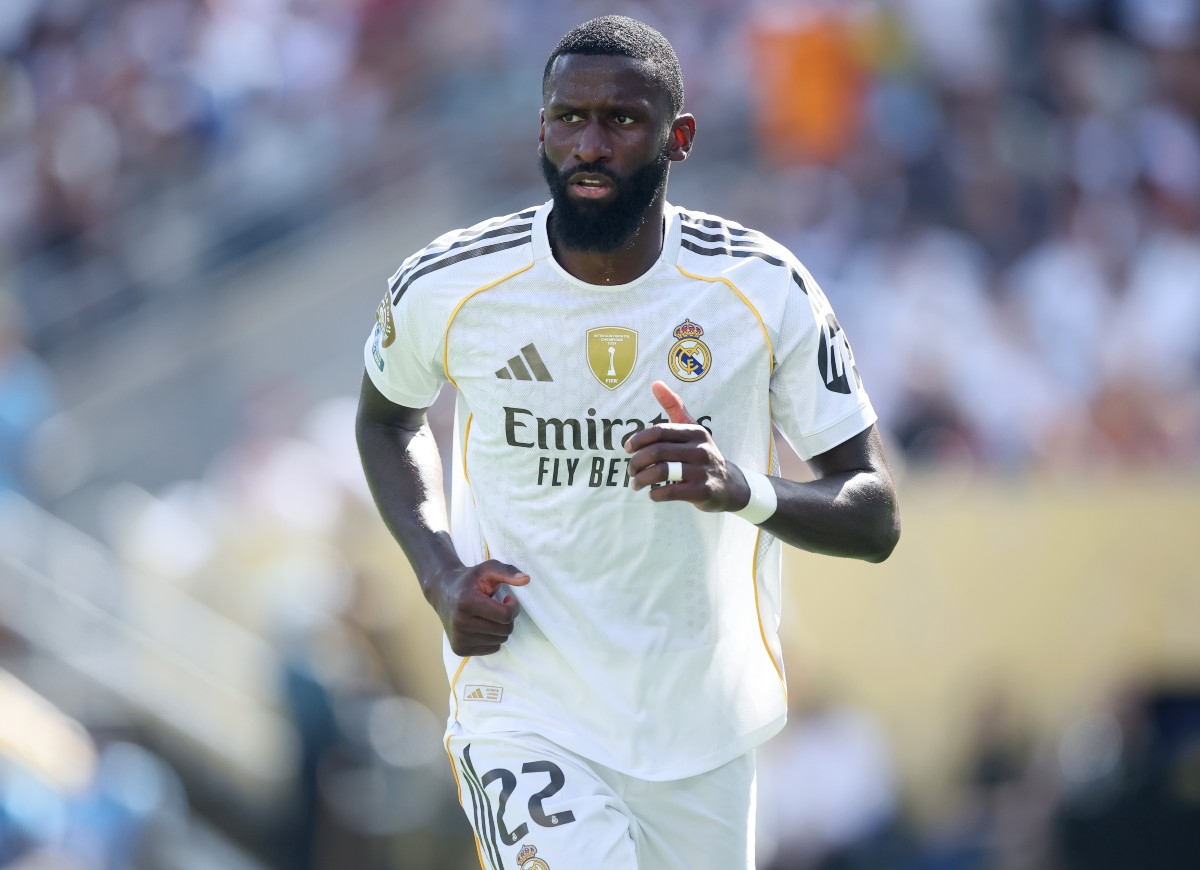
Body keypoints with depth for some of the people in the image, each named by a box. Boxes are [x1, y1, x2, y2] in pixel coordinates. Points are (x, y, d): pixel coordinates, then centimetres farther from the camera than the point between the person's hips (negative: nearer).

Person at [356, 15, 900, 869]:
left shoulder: (764, 289, -11)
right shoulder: (448, 287, -10)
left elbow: (876, 518, -8)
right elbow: (386, 418, 13)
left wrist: (745, 491, -29)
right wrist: (440, 572, -4)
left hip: (704, 730, 2)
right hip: (527, 723, -2)